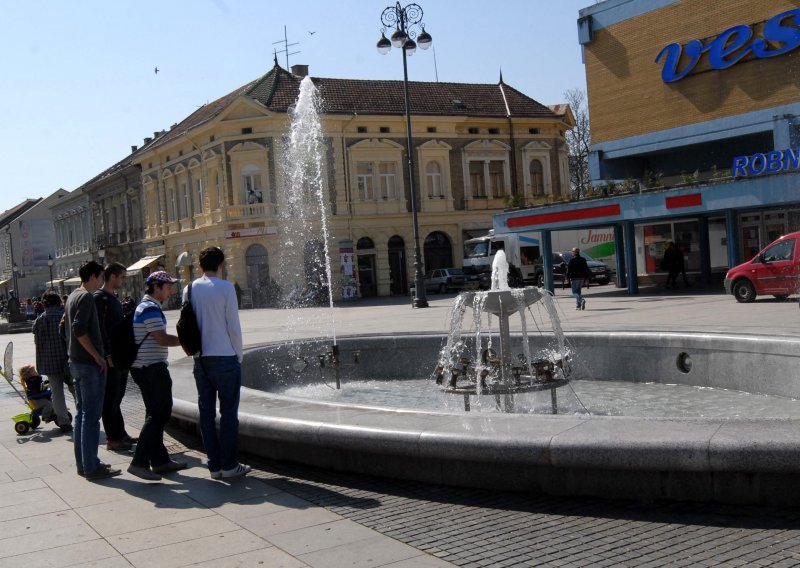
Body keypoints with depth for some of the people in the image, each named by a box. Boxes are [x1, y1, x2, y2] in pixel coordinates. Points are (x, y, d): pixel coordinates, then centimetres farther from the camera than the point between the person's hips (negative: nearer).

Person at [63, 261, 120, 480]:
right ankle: (91, 467, -4)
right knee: (91, 416, -6)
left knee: (82, 414, 14)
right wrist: (97, 356, -19)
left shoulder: (72, 296, 14)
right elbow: (79, 329, -24)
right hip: (89, 364, -10)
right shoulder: (87, 297, -15)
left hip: (76, 362, 10)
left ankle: (83, 462, 20)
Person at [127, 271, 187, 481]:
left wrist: (183, 339, 13)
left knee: (156, 414, 14)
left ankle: (160, 460, 20)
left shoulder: (145, 306, 18)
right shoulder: (151, 308, -15)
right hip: (152, 367, -11)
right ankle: (139, 462, -8)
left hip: (145, 367, 11)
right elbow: (162, 339, -19)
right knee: (159, 414, -8)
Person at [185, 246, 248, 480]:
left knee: (206, 412, 9)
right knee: (228, 412, 2)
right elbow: (233, 326, -9)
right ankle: (229, 465, 5)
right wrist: (239, 355, 2)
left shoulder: (189, 289, 6)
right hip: (224, 356, -5)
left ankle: (214, 465, 13)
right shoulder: (225, 288, -9)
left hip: (200, 359, 5)